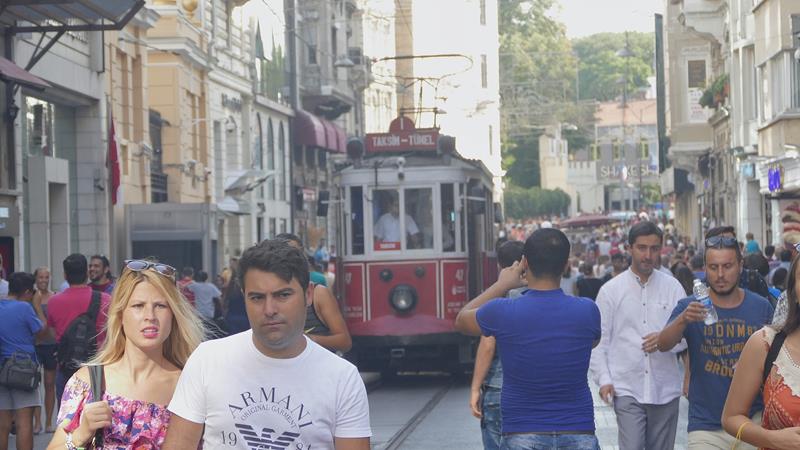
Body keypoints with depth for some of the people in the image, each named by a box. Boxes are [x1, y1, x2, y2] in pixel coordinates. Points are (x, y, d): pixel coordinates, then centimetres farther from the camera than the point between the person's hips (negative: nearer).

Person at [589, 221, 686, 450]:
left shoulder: (672, 287, 5)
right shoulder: (611, 290, 3)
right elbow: (599, 340, 3)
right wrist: (603, 379, -7)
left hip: (665, 388, 2)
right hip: (627, 389, -2)